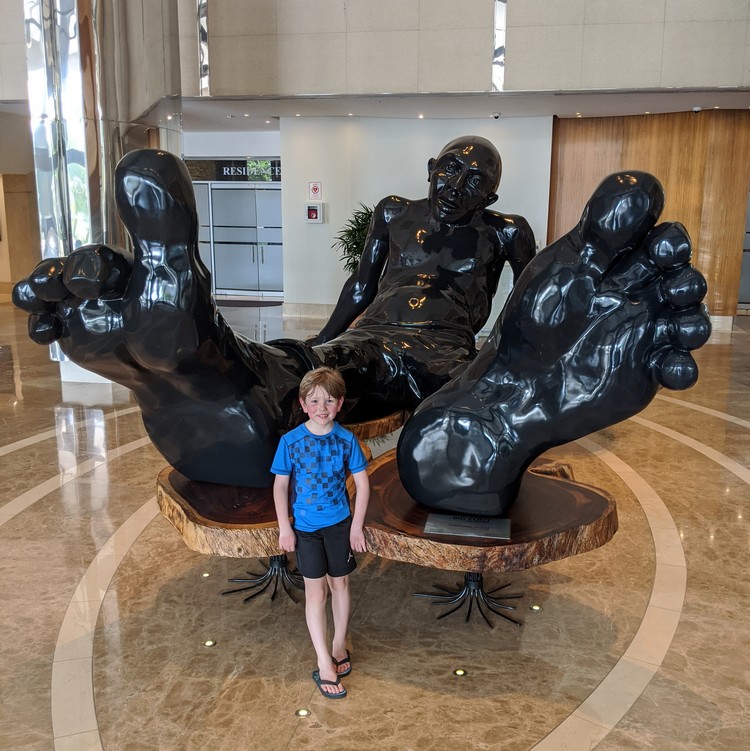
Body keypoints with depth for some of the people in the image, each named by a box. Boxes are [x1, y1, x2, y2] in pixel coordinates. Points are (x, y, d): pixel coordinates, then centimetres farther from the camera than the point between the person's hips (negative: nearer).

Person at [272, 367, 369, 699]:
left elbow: (362, 484, -4)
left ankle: (339, 645, 36)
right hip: (306, 528, -1)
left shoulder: (346, 440, -11)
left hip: (340, 524, 1)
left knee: (340, 584, 15)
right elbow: (280, 486, -4)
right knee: (316, 591, 5)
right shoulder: (290, 441, -12)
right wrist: (284, 528, -6)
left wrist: (357, 527, -5)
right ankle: (324, 664, 13)